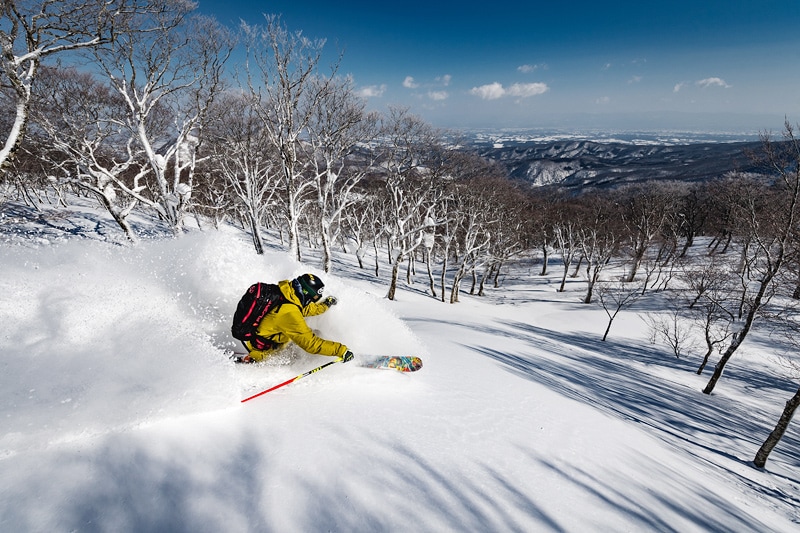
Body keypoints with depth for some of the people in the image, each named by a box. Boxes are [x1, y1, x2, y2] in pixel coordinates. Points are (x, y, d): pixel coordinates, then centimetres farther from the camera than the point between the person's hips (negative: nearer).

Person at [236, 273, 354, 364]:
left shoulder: (287, 289, -11)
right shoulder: (289, 313, -34)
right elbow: (311, 343, -31)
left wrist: (325, 304, 19)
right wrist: (341, 350, -29)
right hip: (258, 345, -8)